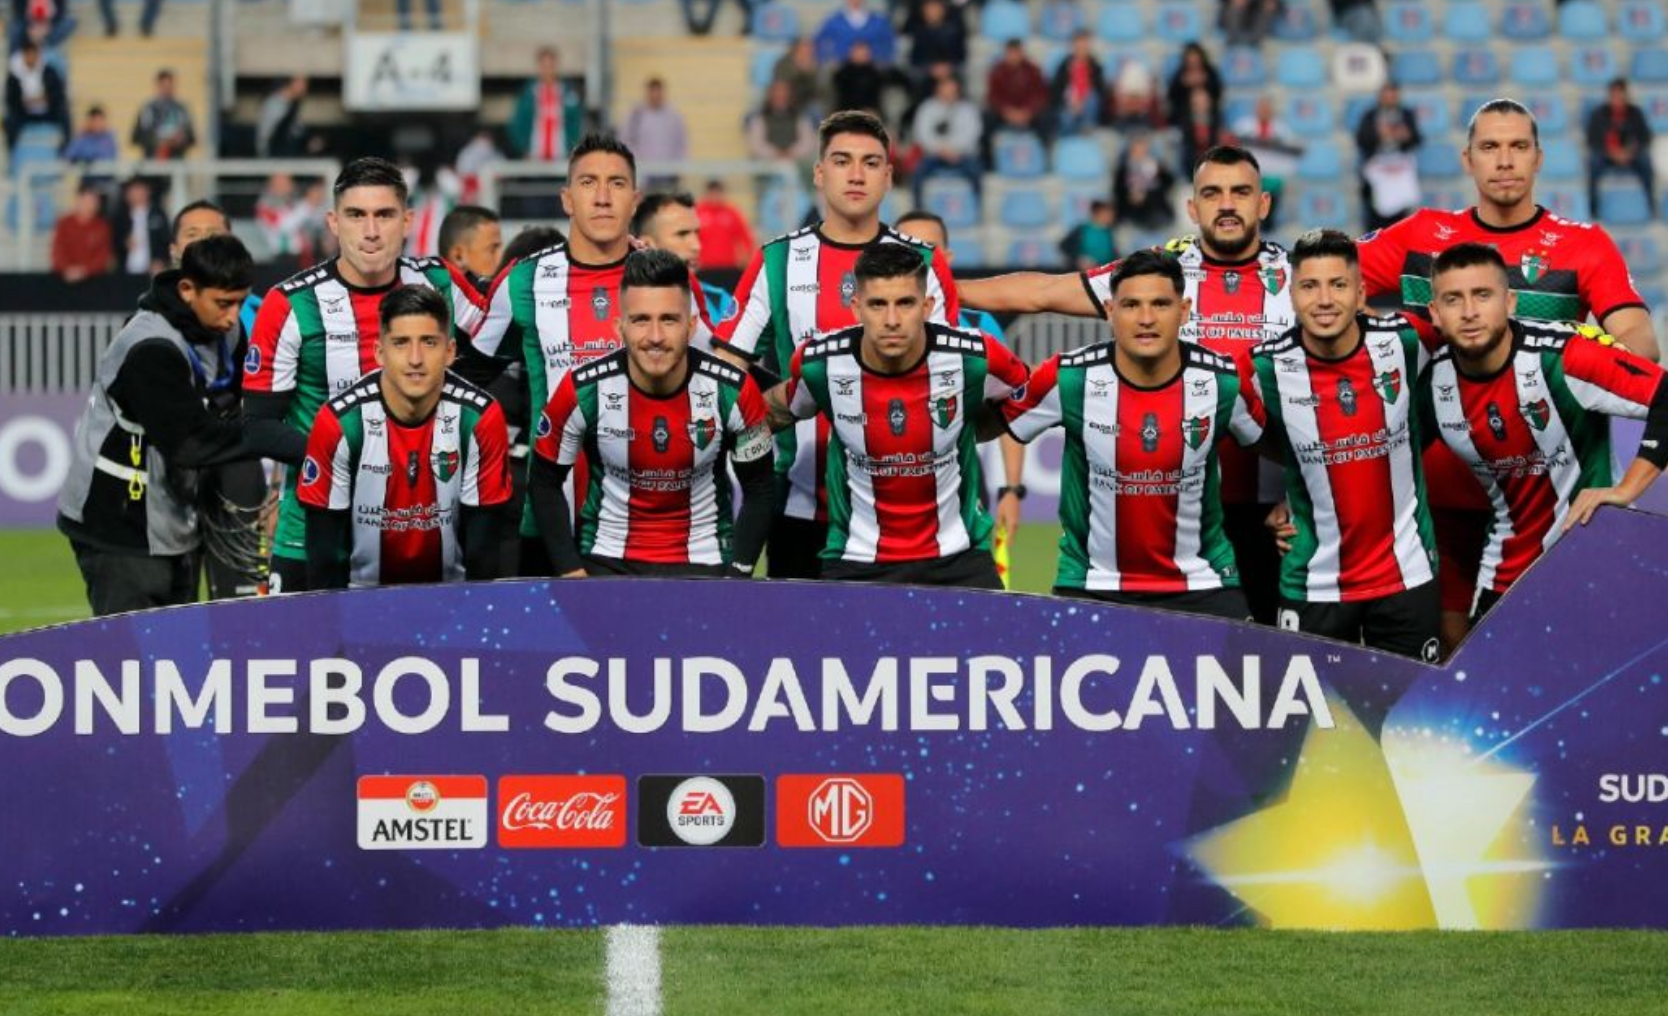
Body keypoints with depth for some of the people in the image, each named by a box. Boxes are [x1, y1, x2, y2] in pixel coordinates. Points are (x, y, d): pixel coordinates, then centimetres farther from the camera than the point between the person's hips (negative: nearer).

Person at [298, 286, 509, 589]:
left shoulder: (481, 419, -10)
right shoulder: (338, 423, -13)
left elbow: (482, 545, -4)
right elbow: (323, 550, -6)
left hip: (450, 597, 1)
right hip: (361, 596, -1)